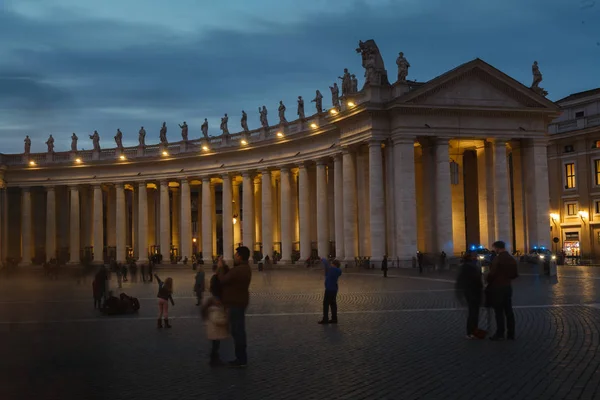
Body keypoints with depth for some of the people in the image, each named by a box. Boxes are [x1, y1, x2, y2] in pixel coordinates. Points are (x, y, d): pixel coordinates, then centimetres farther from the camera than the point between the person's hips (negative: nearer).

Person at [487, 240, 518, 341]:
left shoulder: (498, 258, -16)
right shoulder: (511, 259, 9)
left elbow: (492, 273, -20)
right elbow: (515, 274, 13)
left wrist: (488, 283, -3)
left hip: (497, 288, -7)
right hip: (507, 287, 7)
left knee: (499, 312, -2)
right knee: (508, 311, 10)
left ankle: (500, 334, 1)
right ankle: (511, 334, 13)